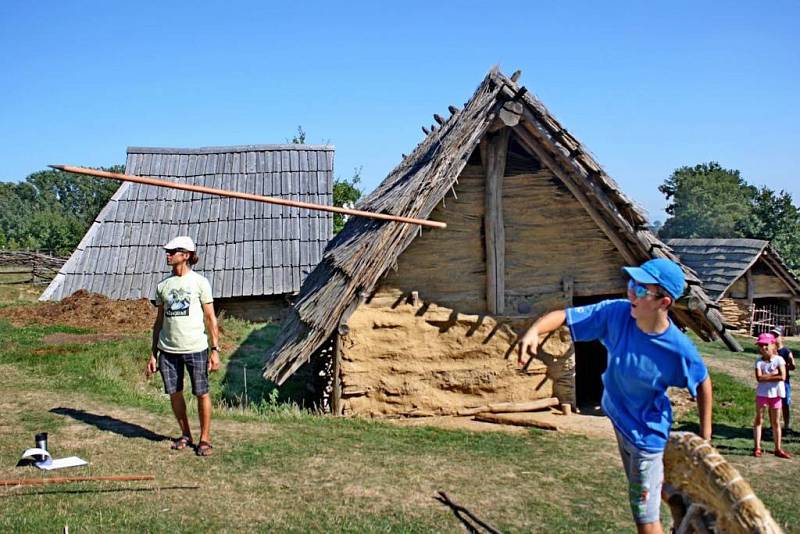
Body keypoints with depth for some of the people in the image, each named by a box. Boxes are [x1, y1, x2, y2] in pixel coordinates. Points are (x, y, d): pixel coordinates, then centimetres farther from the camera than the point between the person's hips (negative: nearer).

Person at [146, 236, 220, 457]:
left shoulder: (199, 282, -1)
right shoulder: (163, 285, 11)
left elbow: (210, 318, -1)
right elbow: (159, 321, 15)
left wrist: (215, 350, -7)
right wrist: (153, 354, 11)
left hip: (195, 349, -4)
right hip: (168, 350, 4)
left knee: (201, 393, 1)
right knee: (174, 394, 8)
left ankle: (204, 438, 13)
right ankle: (185, 435, 25)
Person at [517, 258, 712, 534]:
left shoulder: (679, 349, -29)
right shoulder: (616, 313, -22)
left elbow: (703, 383, -11)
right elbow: (564, 315, -23)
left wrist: (705, 434, -6)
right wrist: (535, 330, -43)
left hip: (645, 433, -5)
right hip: (619, 419, 5)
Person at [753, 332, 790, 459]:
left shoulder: (779, 359, -5)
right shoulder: (759, 361, -4)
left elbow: (783, 377, -17)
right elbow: (759, 378, -16)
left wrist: (766, 377, -15)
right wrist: (773, 374, -17)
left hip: (776, 394, 0)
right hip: (762, 394, 0)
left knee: (776, 422, 9)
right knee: (759, 420, 5)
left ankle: (778, 449, 16)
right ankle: (757, 448, 10)